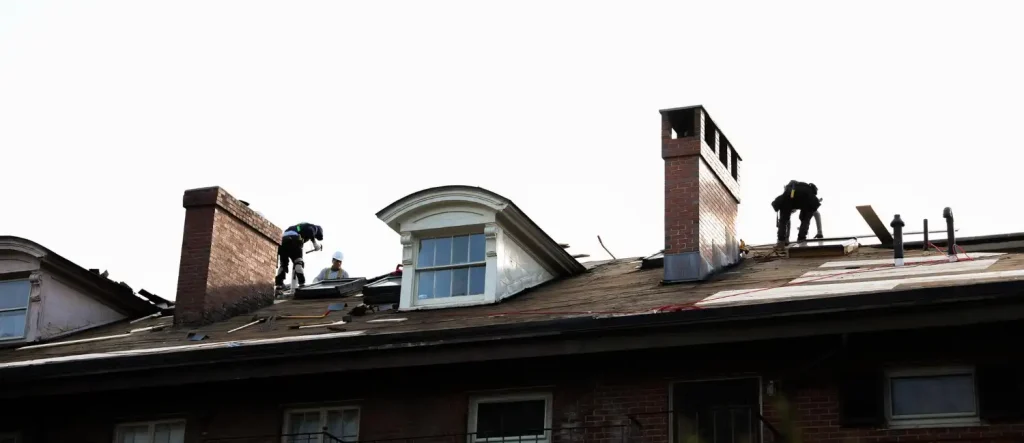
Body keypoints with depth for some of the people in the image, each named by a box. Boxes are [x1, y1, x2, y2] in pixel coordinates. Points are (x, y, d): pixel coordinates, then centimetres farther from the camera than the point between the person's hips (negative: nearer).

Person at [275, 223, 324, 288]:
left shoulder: (300, 227, 41)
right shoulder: (314, 227, 18)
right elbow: (310, 231, -8)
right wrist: (315, 243, -8)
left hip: (283, 239, 7)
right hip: (293, 239, -7)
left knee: (283, 264, 14)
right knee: (298, 262, -10)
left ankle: (278, 286, 10)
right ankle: (302, 284, -23)